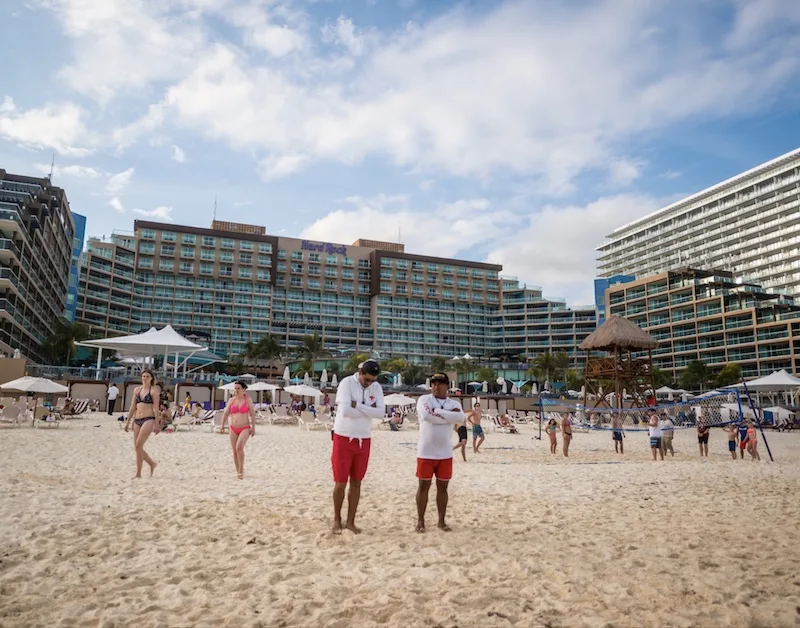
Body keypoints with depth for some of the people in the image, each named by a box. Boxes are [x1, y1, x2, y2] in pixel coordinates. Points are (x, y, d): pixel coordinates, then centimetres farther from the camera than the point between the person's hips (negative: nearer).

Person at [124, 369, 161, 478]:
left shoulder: (154, 390, -3)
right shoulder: (137, 389, 13)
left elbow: (156, 408, -7)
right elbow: (133, 406, 15)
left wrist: (156, 424, -12)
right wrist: (128, 421, 12)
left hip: (148, 420, -6)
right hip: (137, 420, 6)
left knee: (138, 446, -14)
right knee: (137, 447, 6)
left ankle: (138, 473, -5)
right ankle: (152, 463, 28)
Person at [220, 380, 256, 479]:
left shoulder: (248, 400, -3)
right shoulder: (231, 400, 6)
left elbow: (252, 414, -4)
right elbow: (226, 413, 3)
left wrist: (253, 427, -10)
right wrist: (222, 424, -11)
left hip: (245, 428, -4)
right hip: (233, 429, 4)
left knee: (239, 447, -23)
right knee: (234, 451, 6)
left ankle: (241, 469, -7)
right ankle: (238, 471, 20)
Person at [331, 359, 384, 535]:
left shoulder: (377, 387, 1)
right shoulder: (347, 383, -14)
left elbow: (381, 412, -11)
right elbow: (345, 411, -26)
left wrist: (357, 405, -18)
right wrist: (368, 410, -14)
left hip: (364, 440, 4)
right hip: (344, 438, -4)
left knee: (356, 482, 11)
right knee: (340, 482, 4)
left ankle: (350, 521, 22)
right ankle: (337, 519, 24)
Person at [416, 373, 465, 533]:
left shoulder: (454, 403, 5)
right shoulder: (424, 399, -4)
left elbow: (460, 418, -16)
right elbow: (426, 415, -24)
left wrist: (437, 412, -17)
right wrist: (449, 416, -13)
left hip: (445, 454, 3)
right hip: (425, 452, -3)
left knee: (442, 487, 10)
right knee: (423, 486, 5)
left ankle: (441, 521, 22)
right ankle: (420, 521, 16)